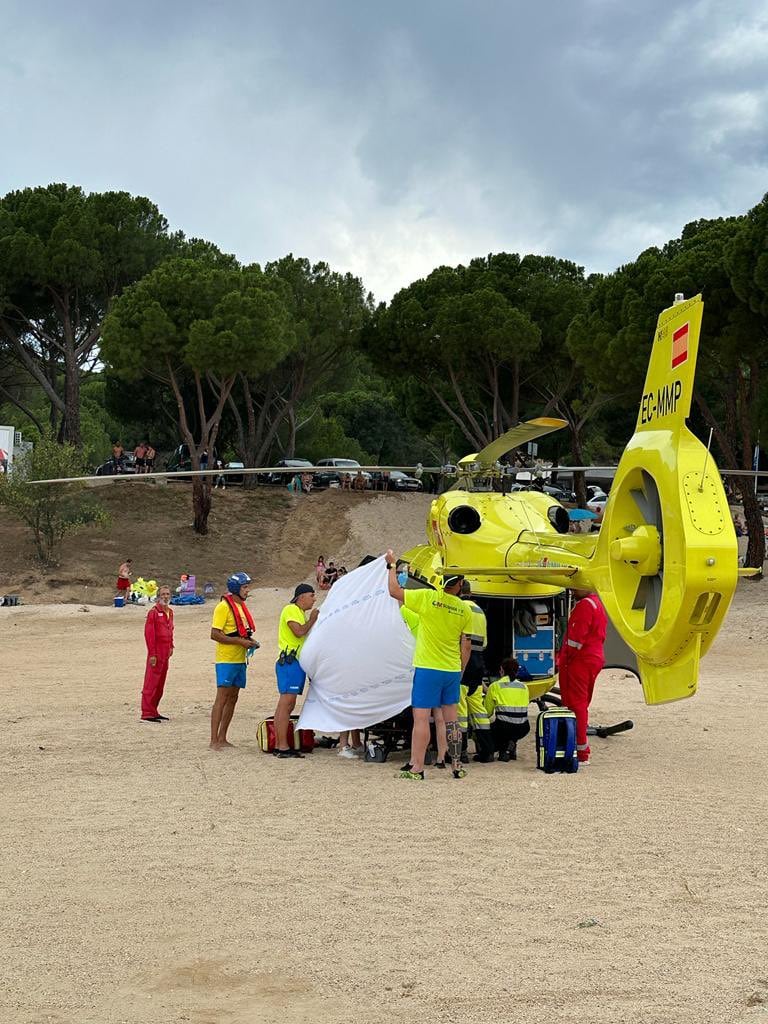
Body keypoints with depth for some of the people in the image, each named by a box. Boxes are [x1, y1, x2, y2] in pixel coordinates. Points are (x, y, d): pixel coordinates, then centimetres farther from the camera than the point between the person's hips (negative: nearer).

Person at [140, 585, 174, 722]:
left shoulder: (170, 612, 14)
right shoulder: (153, 612, -11)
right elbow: (149, 633, -15)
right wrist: (152, 654, -18)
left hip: (165, 653, 8)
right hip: (156, 653, -8)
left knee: (160, 685, 13)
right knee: (151, 683, -7)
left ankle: (153, 712, 21)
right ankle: (147, 714, -6)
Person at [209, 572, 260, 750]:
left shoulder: (242, 606, 14)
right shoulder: (224, 607, -12)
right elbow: (215, 634, -18)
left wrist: (250, 641, 6)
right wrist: (240, 641, -20)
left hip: (240, 660, 9)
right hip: (226, 660, -9)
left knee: (232, 698, 11)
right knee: (222, 698, -9)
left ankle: (222, 738, 18)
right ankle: (214, 741, -7)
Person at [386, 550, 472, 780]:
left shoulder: (428, 598, -10)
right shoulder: (465, 609, 2)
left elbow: (394, 591, -3)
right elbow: (466, 645, 6)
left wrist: (392, 566, 10)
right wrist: (461, 670, 17)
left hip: (427, 668, -4)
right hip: (452, 670, 4)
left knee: (421, 717, -4)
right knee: (451, 718, 14)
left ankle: (416, 768, -6)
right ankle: (457, 766, 20)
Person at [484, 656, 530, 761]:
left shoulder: (495, 686, 2)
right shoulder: (524, 687, 14)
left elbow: (487, 712, 7)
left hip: (503, 727, -5)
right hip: (522, 729, 5)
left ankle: (503, 747, 0)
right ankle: (512, 743, 8)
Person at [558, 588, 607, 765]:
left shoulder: (584, 605, -16)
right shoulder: (597, 604, 17)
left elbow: (577, 637, -21)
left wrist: (565, 659, -9)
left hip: (580, 661, -11)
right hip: (595, 659, 11)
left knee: (576, 705, -7)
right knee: (582, 705, 17)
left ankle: (581, 753, -8)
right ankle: (583, 752, 22)